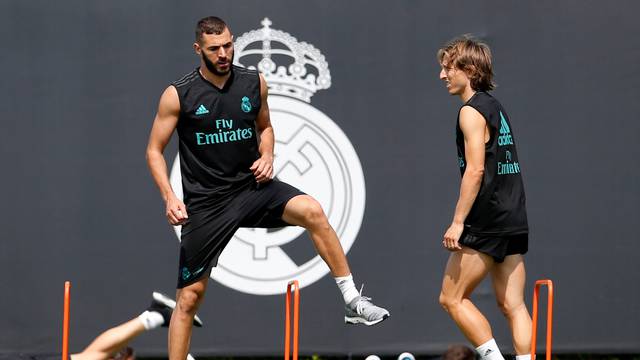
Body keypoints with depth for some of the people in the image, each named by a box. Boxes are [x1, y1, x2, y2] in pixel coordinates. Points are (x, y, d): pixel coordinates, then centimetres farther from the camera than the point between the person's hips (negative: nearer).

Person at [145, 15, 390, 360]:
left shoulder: (254, 83, 1)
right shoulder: (178, 95, -8)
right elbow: (154, 150, 0)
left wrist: (267, 156, -1)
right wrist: (169, 197, -13)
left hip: (252, 187, 2)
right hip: (205, 202, -2)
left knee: (312, 211, -26)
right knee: (189, 297, 0)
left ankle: (353, 303, -20)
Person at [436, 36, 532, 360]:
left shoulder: (471, 111, -10)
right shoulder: (495, 108, 17)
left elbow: (475, 170, -18)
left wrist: (458, 221, -20)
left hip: (486, 223, -9)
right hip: (514, 223, 9)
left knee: (452, 298, -2)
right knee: (512, 305, 6)